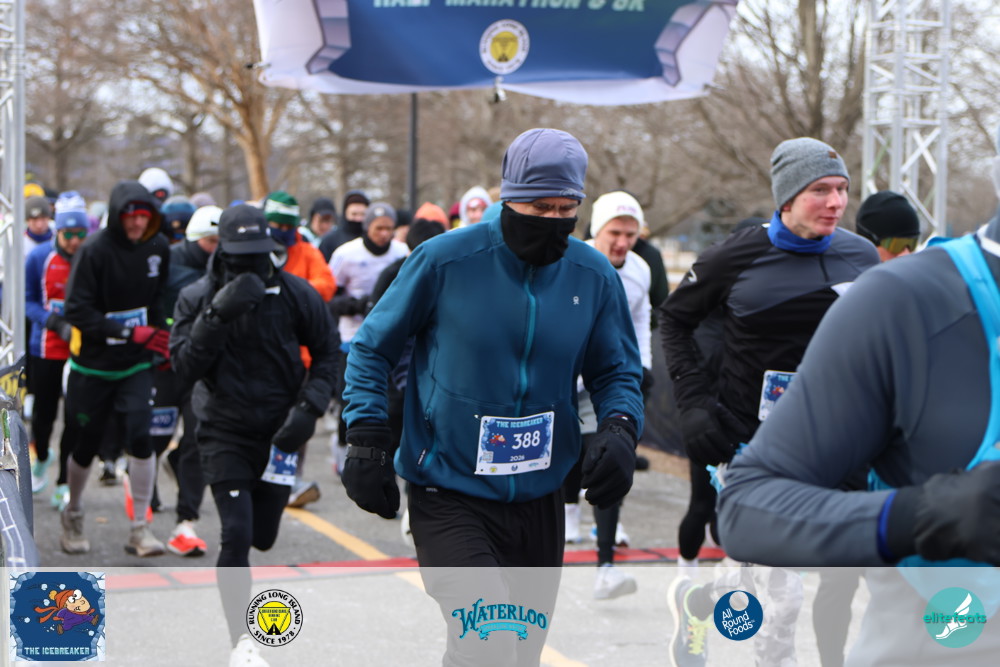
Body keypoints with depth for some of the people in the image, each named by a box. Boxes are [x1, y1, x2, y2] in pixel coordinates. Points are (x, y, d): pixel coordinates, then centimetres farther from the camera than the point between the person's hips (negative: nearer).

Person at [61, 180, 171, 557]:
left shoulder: (158, 249, -1)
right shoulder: (94, 250, -16)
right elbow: (78, 311, -20)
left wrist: (160, 339, 4)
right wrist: (130, 332, -26)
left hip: (136, 363, 2)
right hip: (93, 364, -2)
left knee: (139, 436, -14)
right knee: (86, 444, 9)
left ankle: (140, 528, -5)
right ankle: (72, 516, 36)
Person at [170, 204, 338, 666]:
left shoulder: (295, 294, -5)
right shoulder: (197, 298, -7)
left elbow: (328, 352, 4)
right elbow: (184, 367, -15)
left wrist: (309, 406, -9)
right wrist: (217, 315, -26)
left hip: (278, 432, 2)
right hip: (225, 432, -2)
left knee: (262, 536, 11)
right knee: (236, 534, -14)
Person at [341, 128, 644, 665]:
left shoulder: (594, 276, 0)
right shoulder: (445, 260, -10)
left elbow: (617, 370, 12)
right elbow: (372, 348, 2)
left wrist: (620, 428, -9)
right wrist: (366, 438, -7)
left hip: (539, 501, 5)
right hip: (449, 498, -5)